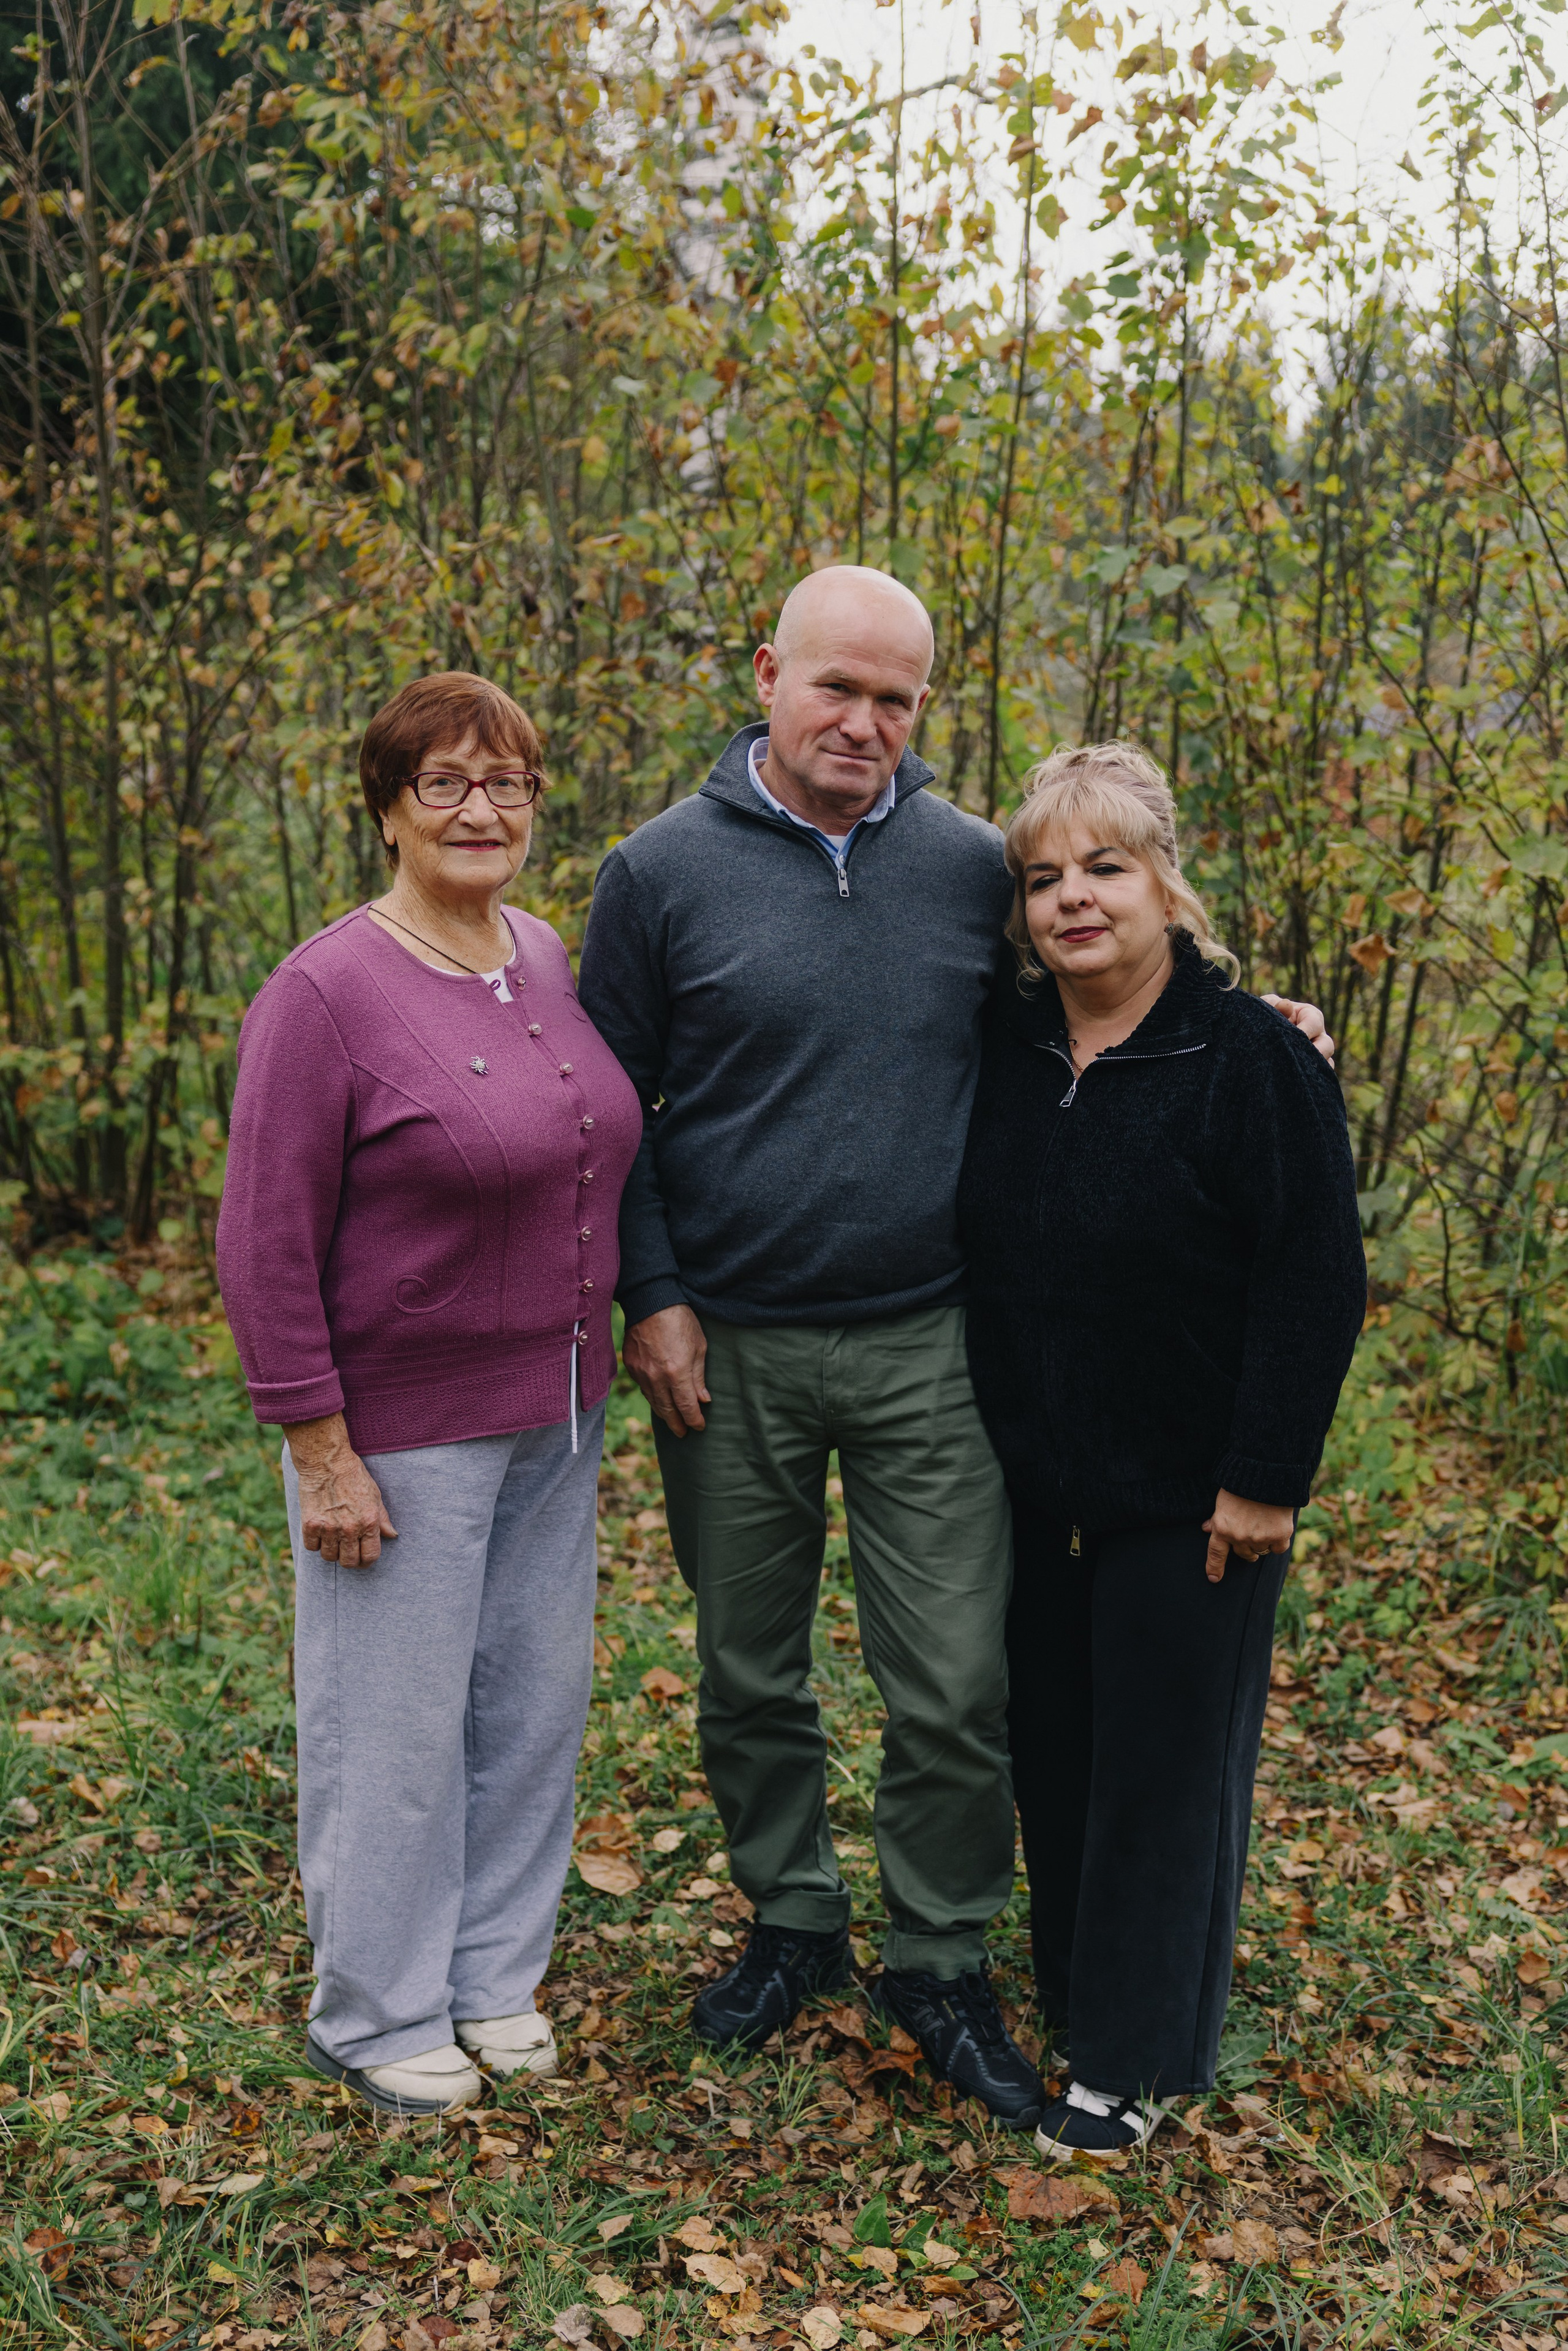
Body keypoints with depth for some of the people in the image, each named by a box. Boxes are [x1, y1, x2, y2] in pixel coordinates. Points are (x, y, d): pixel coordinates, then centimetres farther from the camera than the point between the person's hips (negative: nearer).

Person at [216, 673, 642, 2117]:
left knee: (534, 1707, 16)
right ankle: (377, 2020, 29)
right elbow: (266, 1248, -15)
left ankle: (494, 1976, 37)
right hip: (404, 1429, -6)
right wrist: (321, 1451, -15)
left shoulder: (550, 963, 5)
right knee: (395, 1729, 7)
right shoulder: (326, 994, -15)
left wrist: (617, 1343, 13)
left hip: (556, 1416, 7)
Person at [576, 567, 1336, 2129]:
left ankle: (940, 1965, 24)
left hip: (926, 1351, 1)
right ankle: (792, 1924, 36)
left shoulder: (976, 868, 3)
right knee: (750, 1677, 14)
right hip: (726, 1354, 0)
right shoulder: (662, 872, -3)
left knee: (957, 1690, 2)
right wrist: (652, 1299, -5)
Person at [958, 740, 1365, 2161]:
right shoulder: (1007, 1050, 4)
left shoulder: (1252, 1058, -14)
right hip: (1038, 1492, 6)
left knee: (1165, 1773, 6)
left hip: (1193, 1500, -5)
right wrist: (989, 1433, 8)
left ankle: (1140, 2059, 22)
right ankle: (1071, 1997, 37)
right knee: (1054, 1753, 17)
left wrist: (1265, 1478, -16)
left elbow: (1317, 1282, -14)